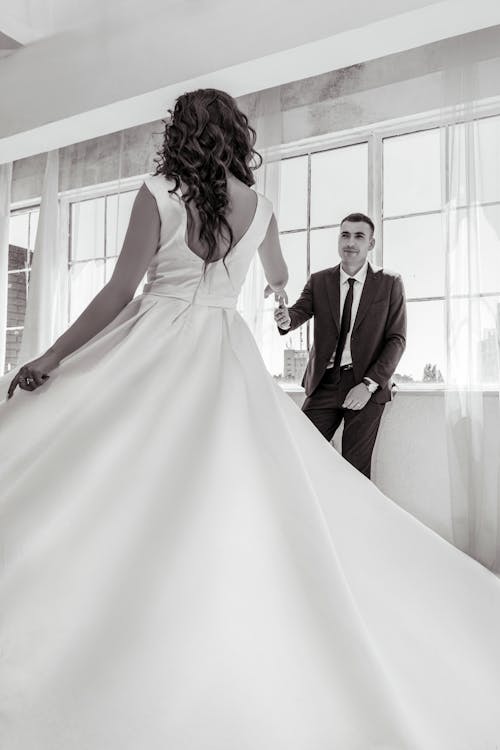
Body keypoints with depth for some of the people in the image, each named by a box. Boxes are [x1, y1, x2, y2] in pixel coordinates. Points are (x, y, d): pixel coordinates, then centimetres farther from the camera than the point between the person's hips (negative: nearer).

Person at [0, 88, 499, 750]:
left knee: (102, 496, 2)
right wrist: (281, 288, 53)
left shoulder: (159, 193, -4)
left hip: (150, 348, -3)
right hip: (224, 359, 4)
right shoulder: (261, 209, 8)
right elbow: (277, 275, 28)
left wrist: (53, 355, 2)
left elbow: (119, 291, -7)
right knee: (227, 503, 8)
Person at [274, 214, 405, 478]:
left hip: (367, 385, -2)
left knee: (356, 469, -1)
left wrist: (369, 384, -12)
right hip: (325, 383, 2)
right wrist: (286, 319, -33)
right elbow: (300, 311, -7)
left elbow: (397, 339, -1)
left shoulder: (390, 283, 3)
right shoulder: (319, 281, 9)